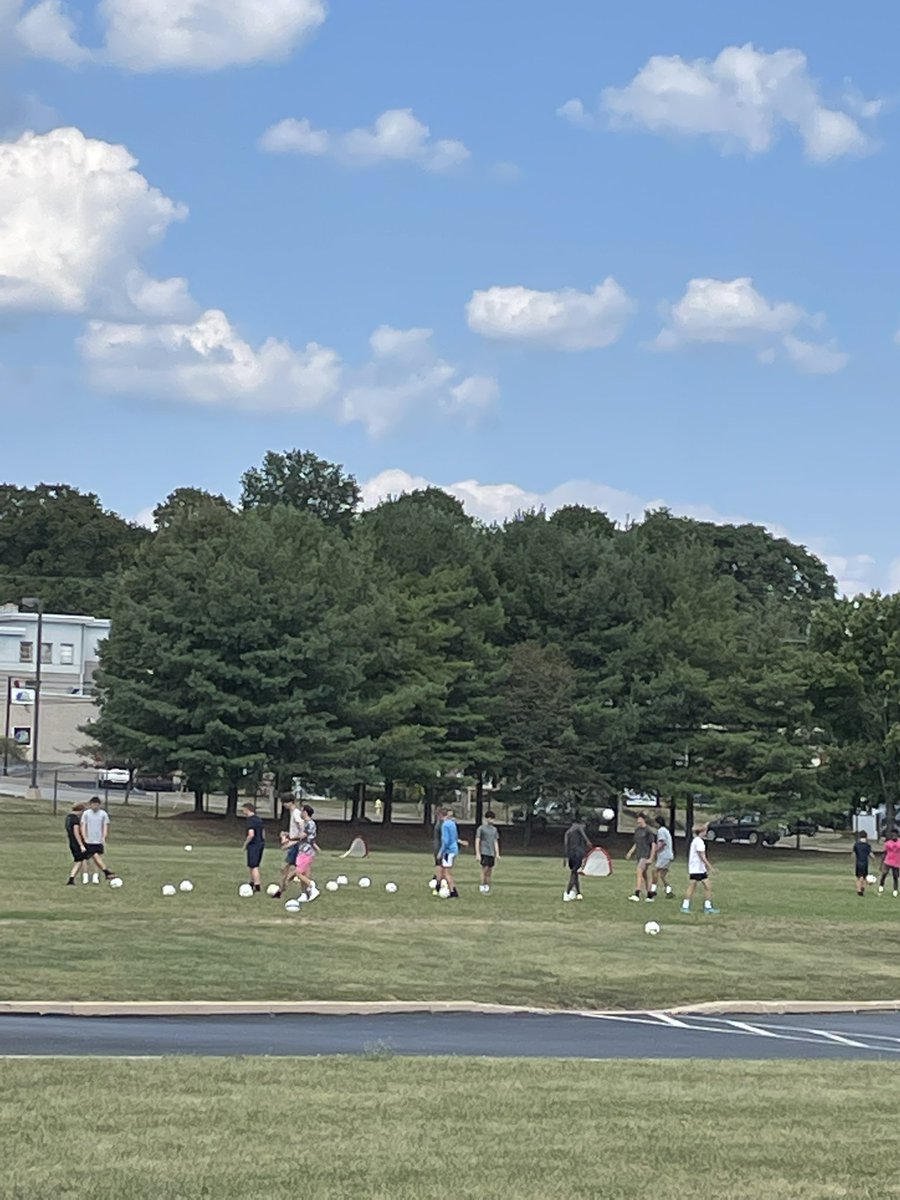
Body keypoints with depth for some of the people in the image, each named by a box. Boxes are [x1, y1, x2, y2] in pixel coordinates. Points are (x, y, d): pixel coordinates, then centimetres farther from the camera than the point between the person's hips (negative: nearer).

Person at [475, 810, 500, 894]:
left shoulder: (494, 829, 14)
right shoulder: (481, 828, -3)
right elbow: (477, 841, -5)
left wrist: (497, 854, 11)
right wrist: (478, 854, -11)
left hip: (492, 853, 6)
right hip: (484, 852, -6)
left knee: (490, 871, 5)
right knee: (485, 869, -12)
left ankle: (487, 887, 9)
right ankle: (482, 887, -6)